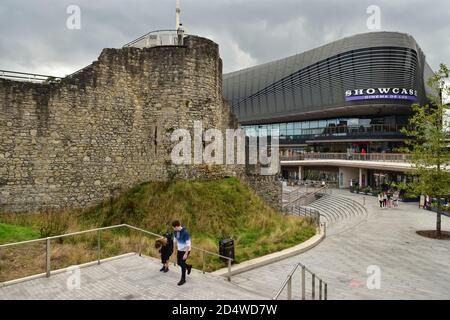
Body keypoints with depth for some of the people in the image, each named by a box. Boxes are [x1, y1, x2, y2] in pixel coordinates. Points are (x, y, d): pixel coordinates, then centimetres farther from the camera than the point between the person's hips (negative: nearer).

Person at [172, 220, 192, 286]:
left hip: (185, 250, -7)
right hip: (179, 250, 7)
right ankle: (189, 266, 43)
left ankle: (183, 279, 15)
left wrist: (186, 254, -24)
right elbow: (175, 240, 11)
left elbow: (188, 244, -25)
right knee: (179, 263, 15)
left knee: (182, 264, -2)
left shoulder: (185, 232, -28)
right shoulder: (176, 231, -6)